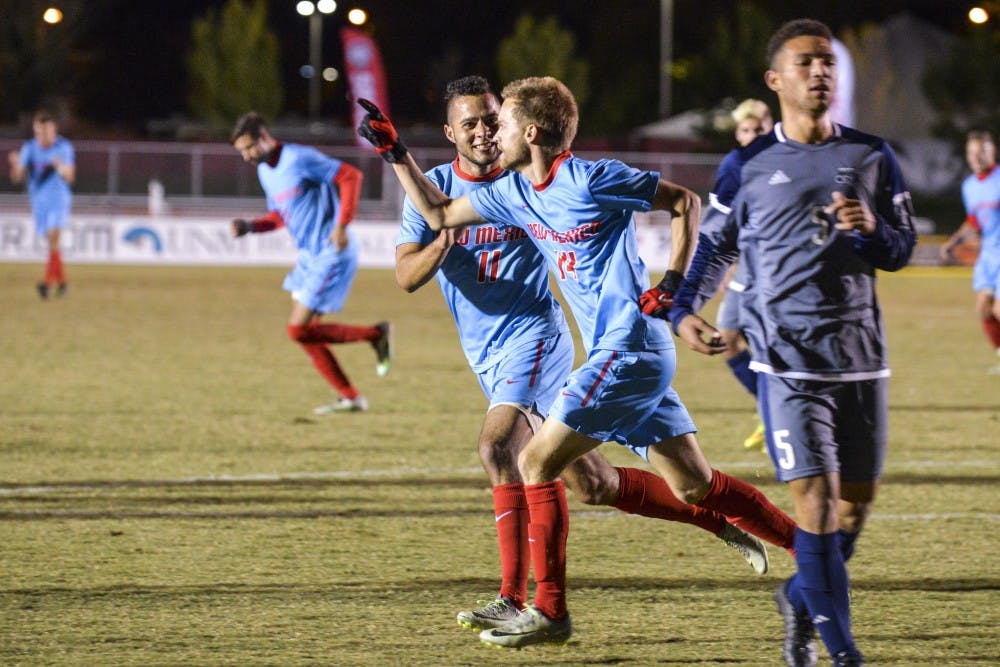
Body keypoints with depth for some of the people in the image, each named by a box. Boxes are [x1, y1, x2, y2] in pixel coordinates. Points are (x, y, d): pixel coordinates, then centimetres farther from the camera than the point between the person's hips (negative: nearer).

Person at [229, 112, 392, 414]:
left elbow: (351, 176, -18)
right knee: (304, 333, 8)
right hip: (309, 256, 10)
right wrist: (250, 227, 3)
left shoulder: (299, 159, -18)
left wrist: (342, 225, -24)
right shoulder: (264, 171, 10)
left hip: (332, 255, -10)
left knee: (299, 330, -11)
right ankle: (351, 398, 15)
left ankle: (377, 334, 3)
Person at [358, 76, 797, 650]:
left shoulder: (591, 180, -12)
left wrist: (673, 284, -12)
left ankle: (549, 612, -2)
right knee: (694, 485, 8)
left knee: (537, 463, -6)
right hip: (621, 352, 9)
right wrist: (396, 153, 16)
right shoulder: (514, 193, 11)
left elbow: (687, 202, -5)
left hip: (627, 352, -9)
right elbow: (440, 214, 23)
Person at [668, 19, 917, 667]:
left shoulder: (872, 156, 8)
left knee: (857, 500, 8)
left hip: (860, 350, 3)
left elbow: (903, 249, 11)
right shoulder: (747, 165, 4)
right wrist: (685, 309, -2)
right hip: (787, 357, -3)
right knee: (814, 499, -12)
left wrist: (872, 231, -11)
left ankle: (801, 598, 34)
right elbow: (716, 245, 14)